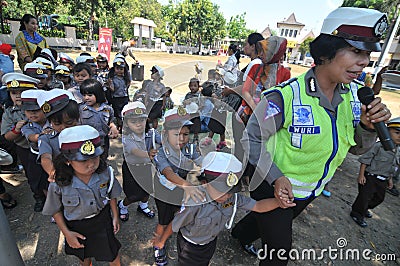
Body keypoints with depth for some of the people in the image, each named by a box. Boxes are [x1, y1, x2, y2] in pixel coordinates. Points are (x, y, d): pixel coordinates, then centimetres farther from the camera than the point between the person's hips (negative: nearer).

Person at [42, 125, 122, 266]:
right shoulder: (59, 184, -29)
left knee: (112, 251, 20)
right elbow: (55, 210, -9)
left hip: (102, 219, 0)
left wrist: (115, 216, 1)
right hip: (76, 227, 0)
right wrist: (66, 233, -9)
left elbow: (112, 195, -7)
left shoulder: (105, 173, -26)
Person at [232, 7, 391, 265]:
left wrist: (368, 125, -18)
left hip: (310, 191, 7)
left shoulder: (355, 94, -7)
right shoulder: (286, 96, -28)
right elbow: (252, 138, -20)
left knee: (270, 222, 32)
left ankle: (242, 234, 63)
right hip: (274, 186, -7)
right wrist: (275, 178, -28)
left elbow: (356, 147, 2)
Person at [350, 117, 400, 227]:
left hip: (383, 181, 8)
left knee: (379, 198, 21)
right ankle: (357, 214, 18)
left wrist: (390, 179, 21)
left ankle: (364, 209, 44)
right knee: (364, 197, -2)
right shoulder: (378, 146, -19)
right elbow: (365, 160, -16)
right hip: (370, 178, -8)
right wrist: (361, 175, -18)